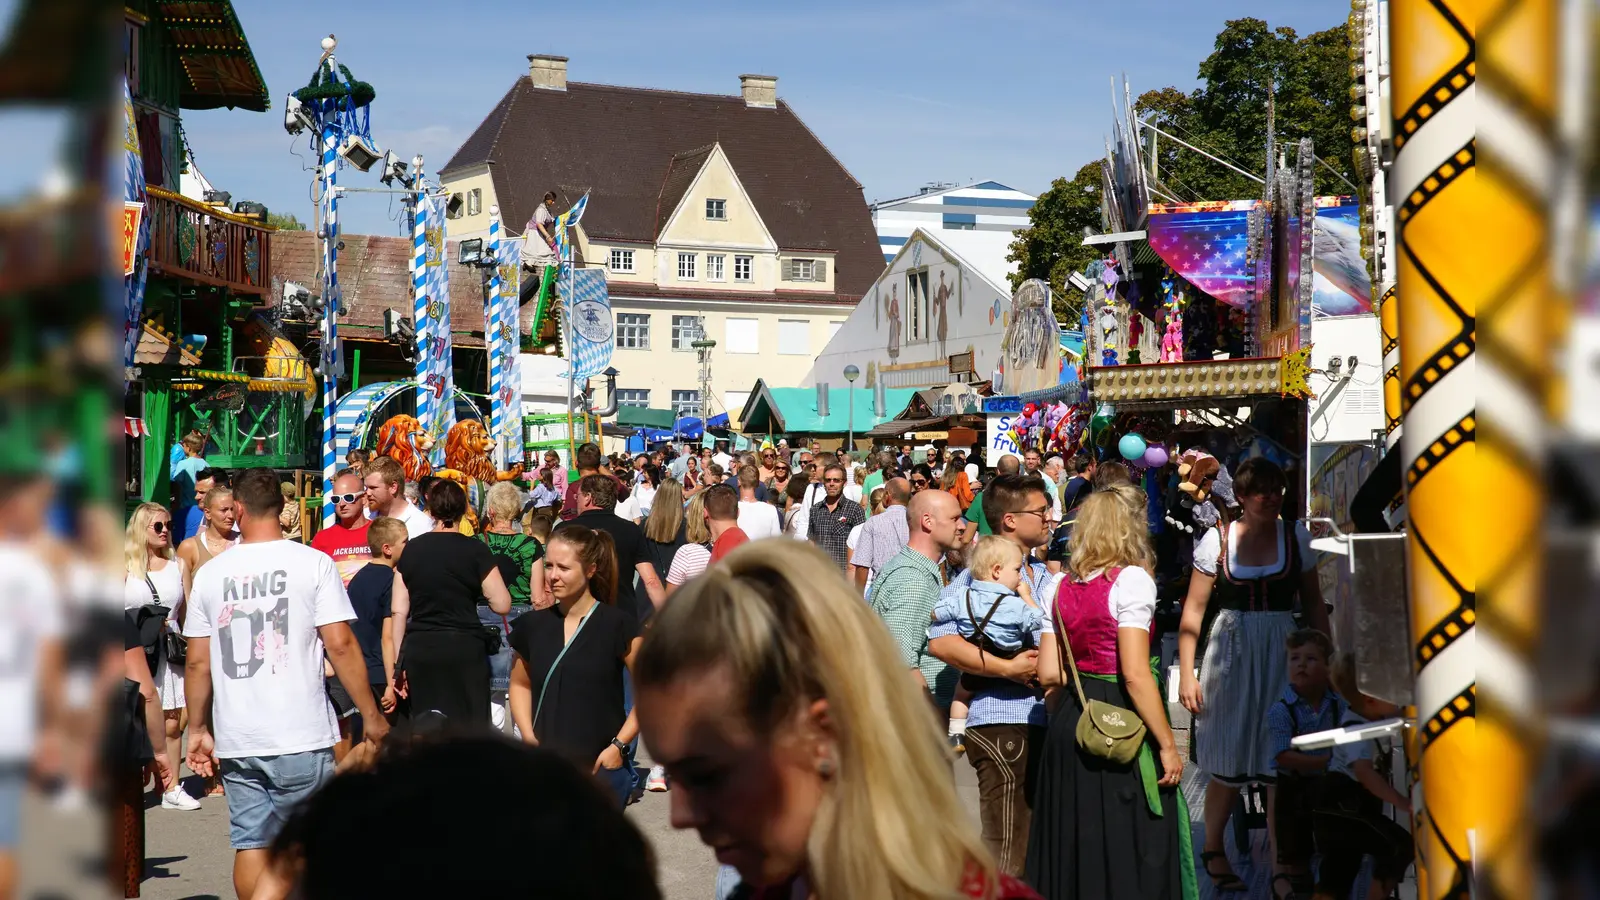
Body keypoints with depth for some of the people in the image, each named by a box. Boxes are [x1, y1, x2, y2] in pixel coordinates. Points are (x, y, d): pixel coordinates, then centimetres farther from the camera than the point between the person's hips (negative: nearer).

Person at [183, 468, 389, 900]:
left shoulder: (210, 573, 5)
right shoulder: (313, 563, -5)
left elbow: (198, 661, 7)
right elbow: (340, 645, -9)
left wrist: (198, 728, 17)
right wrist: (372, 716, -2)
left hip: (235, 740, 3)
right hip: (301, 737, -3)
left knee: (250, 842, 10)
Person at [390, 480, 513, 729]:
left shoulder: (411, 550, 6)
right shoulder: (475, 550, -4)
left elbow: (399, 612, 5)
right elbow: (502, 604, -4)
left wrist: (398, 664, 11)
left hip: (418, 651, 3)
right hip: (464, 650, -3)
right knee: (468, 734, 0)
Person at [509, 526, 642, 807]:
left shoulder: (617, 625, -7)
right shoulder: (534, 626, 6)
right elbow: (520, 683, 22)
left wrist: (619, 745, -10)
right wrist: (529, 736, 7)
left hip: (601, 770, -4)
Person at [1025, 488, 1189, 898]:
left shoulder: (1065, 585, 8)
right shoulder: (1131, 580, -11)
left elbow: (1049, 673, 7)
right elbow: (1135, 675, -18)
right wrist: (1167, 745, -14)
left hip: (1069, 723, 7)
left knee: (1075, 846, 14)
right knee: (1129, 853, 0)